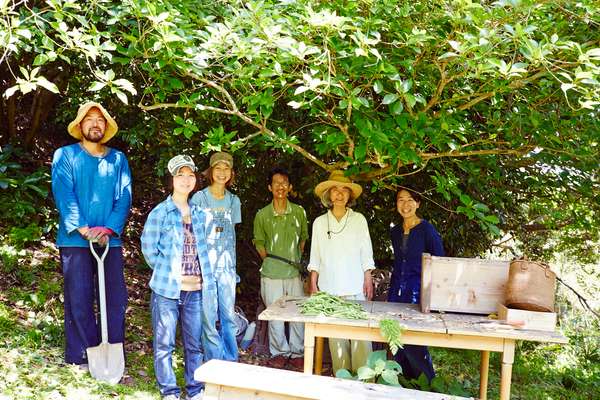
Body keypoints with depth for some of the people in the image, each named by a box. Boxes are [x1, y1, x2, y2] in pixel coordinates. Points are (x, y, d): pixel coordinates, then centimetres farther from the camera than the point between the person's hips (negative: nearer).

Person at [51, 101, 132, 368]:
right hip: (75, 241, -2)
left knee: (116, 298, 3)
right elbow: (64, 195, -7)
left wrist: (108, 229, -13)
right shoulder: (65, 155, 3)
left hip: (110, 240, 3)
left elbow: (124, 197, 1)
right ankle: (80, 358, 13)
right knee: (79, 300, 2)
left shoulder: (118, 159, 10)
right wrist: (83, 230, -17)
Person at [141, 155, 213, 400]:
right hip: (167, 289, -4)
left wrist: (202, 275, 10)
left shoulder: (199, 214, 11)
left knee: (194, 343, 11)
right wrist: (167, 272, 0)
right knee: (164, 343, 3)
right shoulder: (160, 212, -4)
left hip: (195, 290, 4)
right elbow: (148, 248, -4)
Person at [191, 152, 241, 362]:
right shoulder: (199, 198, -2)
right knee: (208, 315, -2)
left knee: (229, 315, 7)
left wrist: (233, 266, 14)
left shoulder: (234, 200, 10)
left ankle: (231, 362, 21)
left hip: (226, 265, 4)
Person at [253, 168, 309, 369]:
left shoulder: (299, 212, 4)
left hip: (294, 272, 1)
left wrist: (297, 258, 12)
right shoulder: (262, 215, 0)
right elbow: (259, 242, 11)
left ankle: (297, 353, 22)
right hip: (271, 273, -1)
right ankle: (279, 353, 22)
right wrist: (268, 259, 2)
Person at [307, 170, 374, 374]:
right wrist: (313, 284, 7)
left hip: (355, 286, -1)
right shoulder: (320, 222, 8)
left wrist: (368, 279, 1)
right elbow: (315, 258, 11)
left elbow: (366, 253, 7)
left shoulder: (358, 219, 4)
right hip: (329, 286, 1)